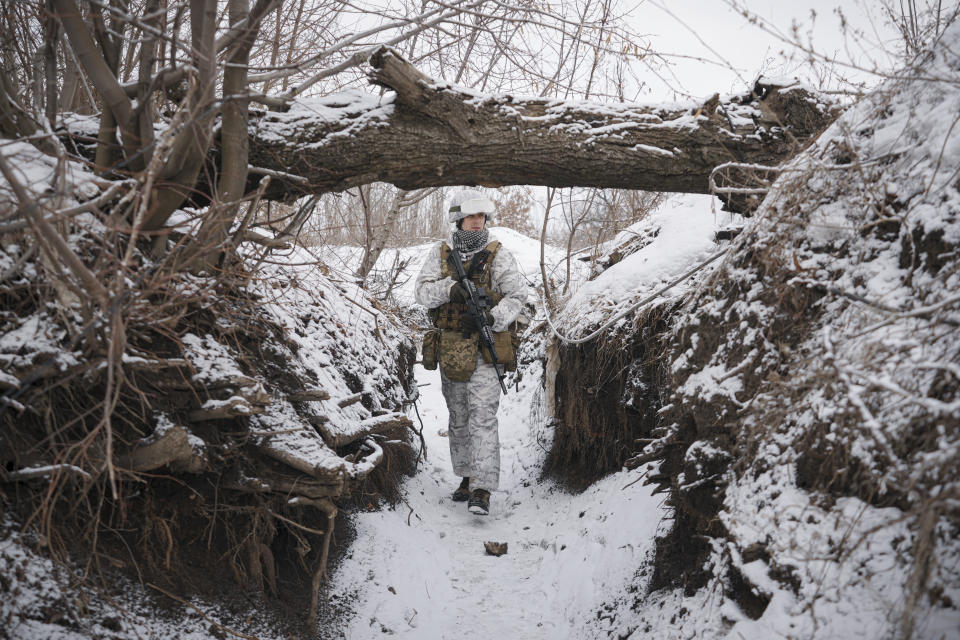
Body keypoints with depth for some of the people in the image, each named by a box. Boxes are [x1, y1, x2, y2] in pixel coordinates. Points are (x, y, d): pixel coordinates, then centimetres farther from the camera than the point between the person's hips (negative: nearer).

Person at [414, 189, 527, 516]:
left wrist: (490, 318, -24)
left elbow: (517, 295, -7)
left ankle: (482, 490, -13)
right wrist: (452, 288, -25)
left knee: (483, 416, -12)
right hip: (450, 348, 4)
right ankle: (467, 477, 28)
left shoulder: (497, 254, -3)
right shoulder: (440, 253, 5)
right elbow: (423, 291, -6)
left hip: (485, 346, -4)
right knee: (458, 419, 14)